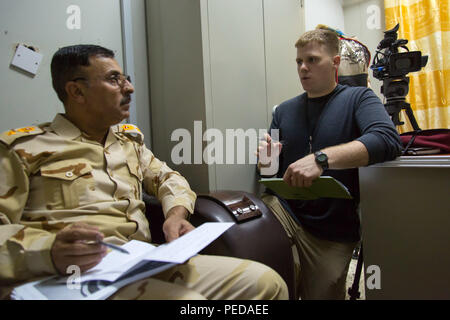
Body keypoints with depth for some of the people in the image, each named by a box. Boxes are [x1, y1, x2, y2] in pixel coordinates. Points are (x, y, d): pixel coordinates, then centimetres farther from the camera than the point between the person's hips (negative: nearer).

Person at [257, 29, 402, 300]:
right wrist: (266, 163, -12)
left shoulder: (358, 98, -1)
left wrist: (321, 158, -35)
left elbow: (388, 139, -22)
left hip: (331, 230, -2)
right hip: (280, 206, 2)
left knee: (321, 294, 7)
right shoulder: (284, 110, 11)